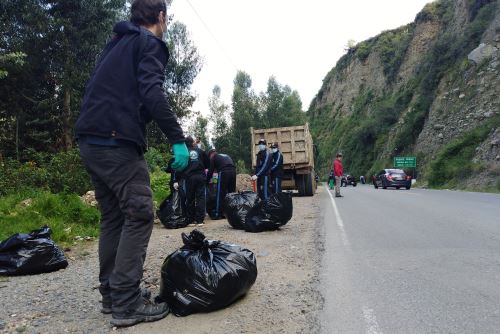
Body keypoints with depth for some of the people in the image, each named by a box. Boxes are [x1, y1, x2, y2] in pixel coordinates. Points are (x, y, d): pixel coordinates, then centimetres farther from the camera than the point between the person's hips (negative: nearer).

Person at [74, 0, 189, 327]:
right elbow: (152, 93, -17)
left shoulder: (115, 45, 26)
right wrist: (177, 138, -18)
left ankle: (111, 294, 18)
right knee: (139, 215, -7)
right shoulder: (149, 43, -1)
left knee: (113, 217, 12)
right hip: (118, 142, -9)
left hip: (91, 141, 9)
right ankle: (126, 304, -7)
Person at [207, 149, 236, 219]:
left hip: (223, 172, -6)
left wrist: (207, 181, 19)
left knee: (220, 194, -1)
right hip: (233, 171, 6)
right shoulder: (226, 155, 33)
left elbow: (211, 170, 9)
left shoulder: (213, 157, 15)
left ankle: (218, 214, -1)